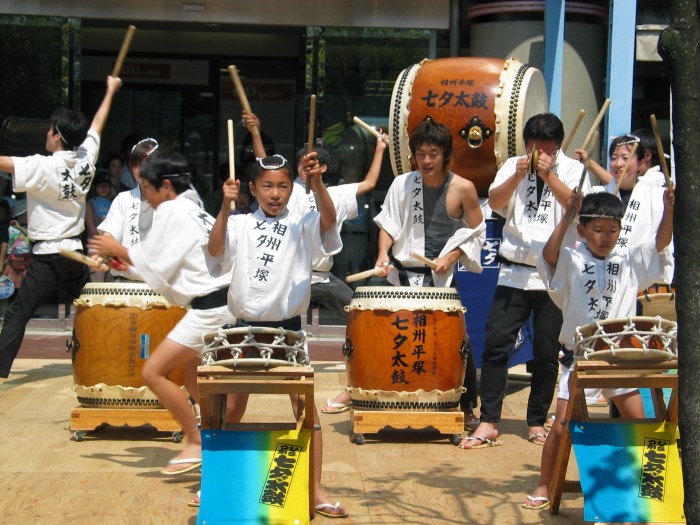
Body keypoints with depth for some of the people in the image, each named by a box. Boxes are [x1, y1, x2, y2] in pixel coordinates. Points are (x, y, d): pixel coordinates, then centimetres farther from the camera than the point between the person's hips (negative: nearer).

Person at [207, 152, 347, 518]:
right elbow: (215, 249, -16)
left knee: (305, 406, -3)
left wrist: (317, 182, -38)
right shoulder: (241, 225, 1)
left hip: (288, 327, -1)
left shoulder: (302, 226, -1)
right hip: (246, 326, 1)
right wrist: (226, 207, -28)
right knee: (232, 409, 9)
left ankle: (315, 490, 4)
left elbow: (329, 219, -21)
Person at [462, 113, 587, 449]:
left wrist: (549, 176, -22)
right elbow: (495, 202, -4)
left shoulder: (572, 169, 3)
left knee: (547, 351, 3)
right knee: (496, 342, -7)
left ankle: (537, 422, 17)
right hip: (514, 273, 1)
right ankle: (488, 423, -4)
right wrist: (518, 175, -18)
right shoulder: (513, 166, 10)